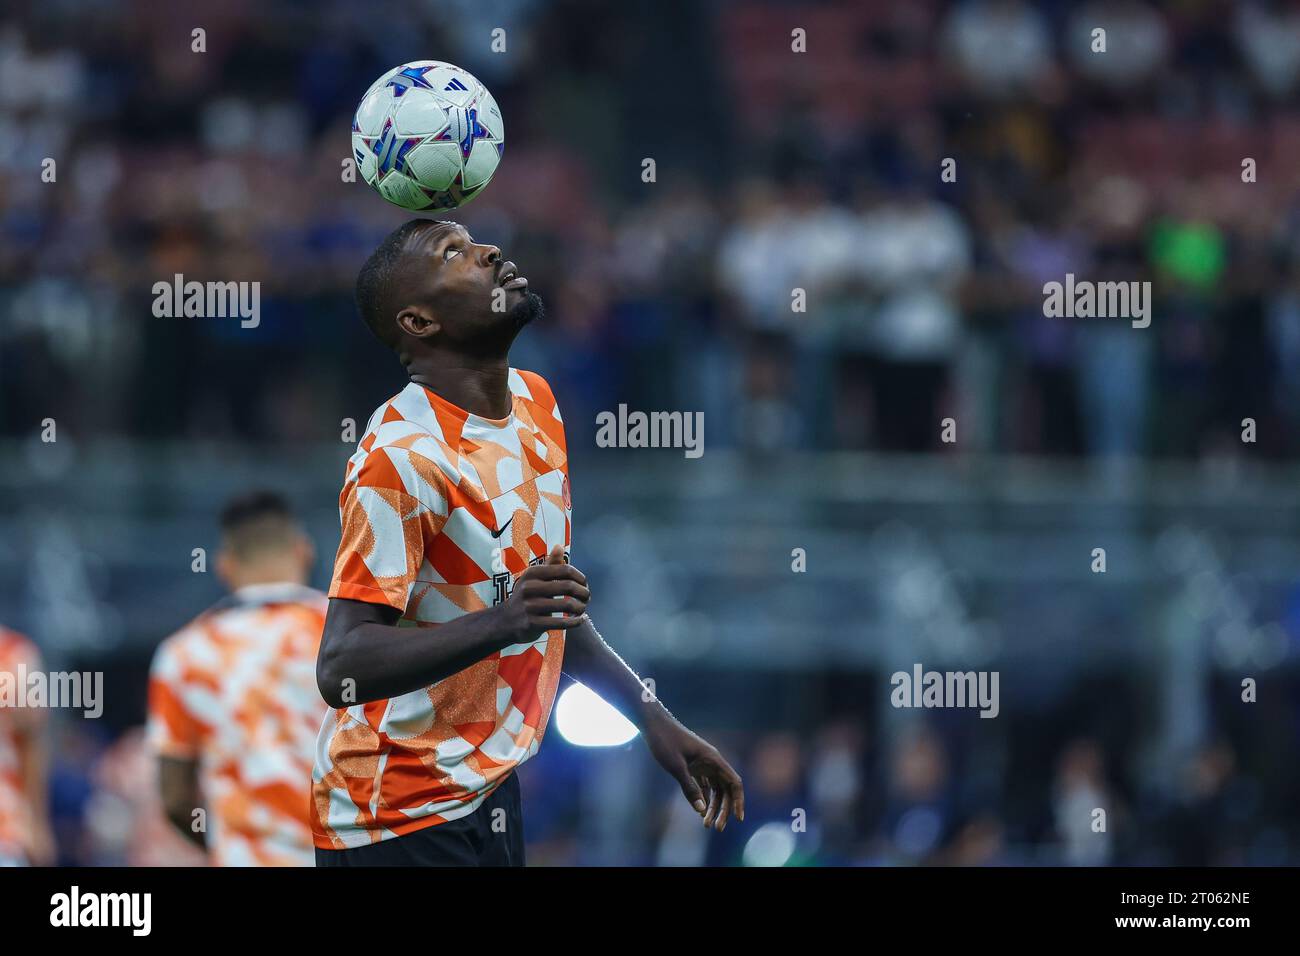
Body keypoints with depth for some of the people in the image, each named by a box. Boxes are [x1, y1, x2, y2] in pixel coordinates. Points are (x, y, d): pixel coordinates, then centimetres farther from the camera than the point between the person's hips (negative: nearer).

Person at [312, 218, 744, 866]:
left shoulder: (534, 401, 5)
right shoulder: (403, 455, -21)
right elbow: (341, 669, -29)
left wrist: (651, 719, 16)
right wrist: (500, 623, -40)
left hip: (489, 788, 8)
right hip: (399, 817, -8)